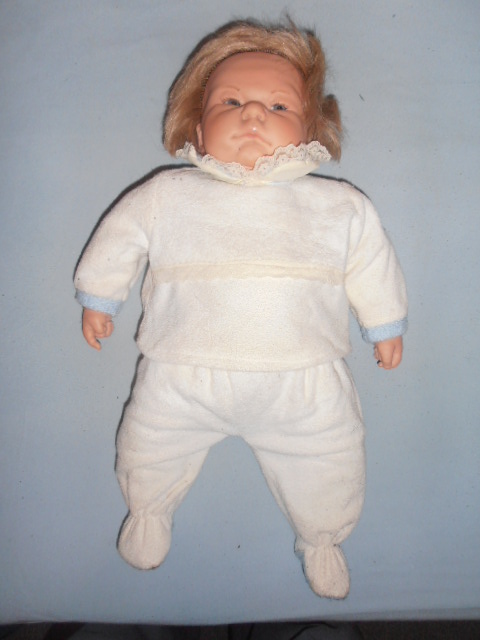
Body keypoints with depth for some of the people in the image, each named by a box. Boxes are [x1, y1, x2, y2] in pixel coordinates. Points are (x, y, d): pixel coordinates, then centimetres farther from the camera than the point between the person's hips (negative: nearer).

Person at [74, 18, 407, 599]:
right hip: (184, 376, 0)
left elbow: (370, 263, 12)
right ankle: (149, 507, 48)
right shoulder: (167, 194, 0)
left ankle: (320, 537, 43)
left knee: (330, 465, 9)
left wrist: (385, 325, 18)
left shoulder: (340, 206, 2)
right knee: (150, 447, 12)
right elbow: (120, 237, 12)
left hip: (304, 382, 1)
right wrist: (98, 297, 19)